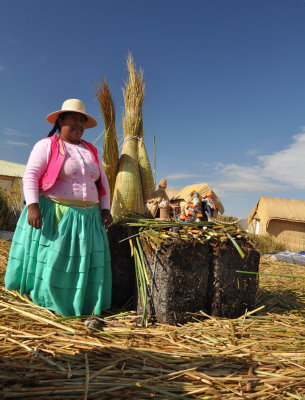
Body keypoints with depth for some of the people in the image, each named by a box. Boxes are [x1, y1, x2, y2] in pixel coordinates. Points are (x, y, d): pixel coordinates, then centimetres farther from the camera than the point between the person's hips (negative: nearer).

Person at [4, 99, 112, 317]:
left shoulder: (91, 151, 15)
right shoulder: (47, 145, -2)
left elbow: (102, 181, 15)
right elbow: (30, 176, -10)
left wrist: (105, 209, 5)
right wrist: (32, 206, -22)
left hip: (87, 218, 5)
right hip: (53, 215, -5)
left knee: (85, 262, 8)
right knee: (49, 260, 2)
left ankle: (79, 302, 24)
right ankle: (41, 301, 22)